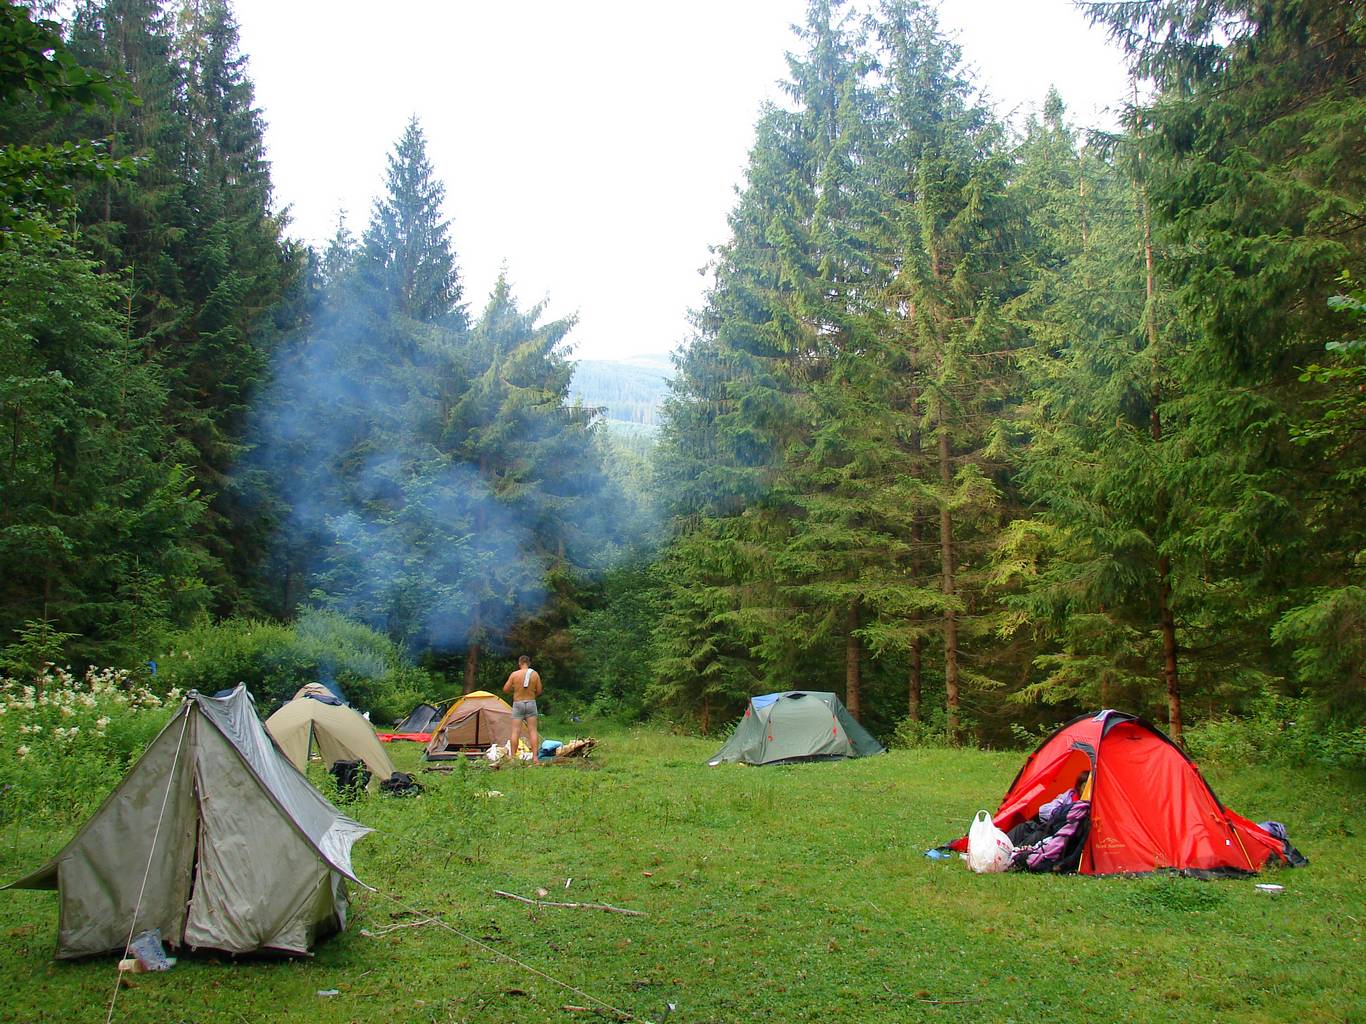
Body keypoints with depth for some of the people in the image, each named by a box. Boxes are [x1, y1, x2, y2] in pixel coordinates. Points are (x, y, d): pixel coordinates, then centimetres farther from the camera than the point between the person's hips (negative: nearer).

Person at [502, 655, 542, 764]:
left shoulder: (514, 674, -5)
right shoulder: (535, 674, -2)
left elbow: (505, 689, -1)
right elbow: (539, 691, 2)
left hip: (518, 703, -1)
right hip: (531, 703, 1)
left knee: (515, 731, 2)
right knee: (533, 730, 2)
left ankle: (512, 757, 1)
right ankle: (535, 757, -3)